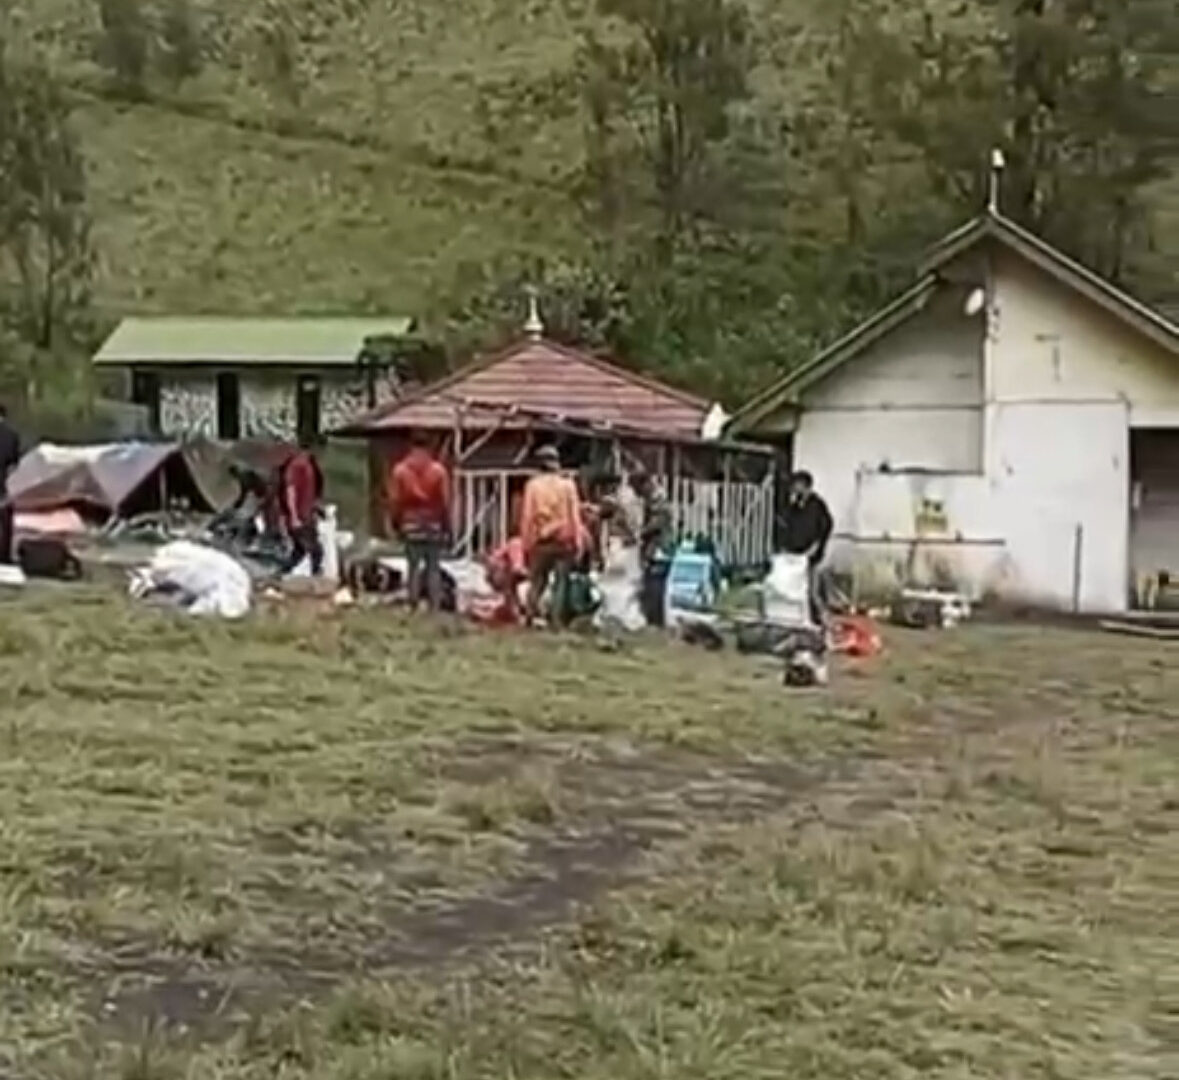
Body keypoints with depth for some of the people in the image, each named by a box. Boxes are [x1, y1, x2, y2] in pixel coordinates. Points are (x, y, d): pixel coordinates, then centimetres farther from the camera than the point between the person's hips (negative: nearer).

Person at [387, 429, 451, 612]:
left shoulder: (400, 470, -2)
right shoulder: (438, 469, -4)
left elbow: (394, 501, -3)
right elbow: (445, 501, -5)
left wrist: (395, 522, 7)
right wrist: (447, 526, 2)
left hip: (410, 523, 1)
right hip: (434, 524, 0)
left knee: (414, 566, 5)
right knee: (433, 566, 4)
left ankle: (413, 607, 2)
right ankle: (435, 607, 0)